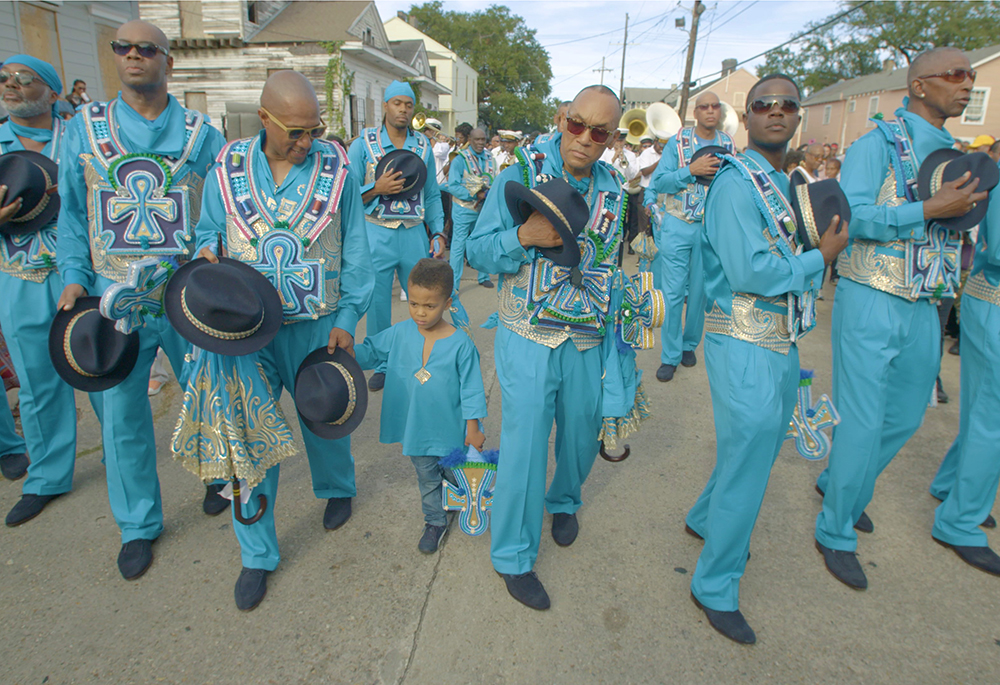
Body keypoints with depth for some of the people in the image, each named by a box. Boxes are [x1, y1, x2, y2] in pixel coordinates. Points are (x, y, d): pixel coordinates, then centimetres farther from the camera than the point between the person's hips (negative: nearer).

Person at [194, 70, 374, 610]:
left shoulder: (334, 167, -2)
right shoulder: (227, 169, 1)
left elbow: (354, 251, 0)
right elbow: (208, 236, 12)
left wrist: (347, 317, -6)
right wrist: (207, 258, -12)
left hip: (317, 327, 0)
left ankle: (337, 489, 49)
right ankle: (257, 554, 21)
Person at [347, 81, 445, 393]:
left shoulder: (423, 146, 10)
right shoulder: (363, 144, 1)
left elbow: (432, 195, 12)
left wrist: (438, 232, 5)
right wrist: (377, 189, -17)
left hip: (415, 234, 2)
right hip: (377, 234, -2)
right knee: (377, 304, 6)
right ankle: (381, 365, 23)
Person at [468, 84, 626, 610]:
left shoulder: (615, 192, 7)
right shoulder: (520, 177, -5)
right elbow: (477, 251, -6)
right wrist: (523, 237, -22)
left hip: (587, 343, 5)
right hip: (528, 337, -4)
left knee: (581, 431, 16)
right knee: (525, 440, -2)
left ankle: (564, 501, 49)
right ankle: (513, 556, 17)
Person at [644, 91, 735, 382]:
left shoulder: (729, 144, 8)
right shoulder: (678, 141, 1)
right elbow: (659, 183, -7)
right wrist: (691, 170, -19)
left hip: (712, 228, 2)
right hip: (678, 226, -2)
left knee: (700, 291, 8)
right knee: (673, 292, -3)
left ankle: (690, 344, 28)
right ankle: (670, 356, 6)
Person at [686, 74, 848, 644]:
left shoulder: (792, 185, 15)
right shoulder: (737, 183, -14)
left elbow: (795, 261, 17)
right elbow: (749, 271, -23)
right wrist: (819, 259, -11)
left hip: (783, 341, 9)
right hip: (745, 343, -9)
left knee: (763, 445, 21)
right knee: (747, 456, -3)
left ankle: (705, 520, 46)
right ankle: (716, 589, 16)